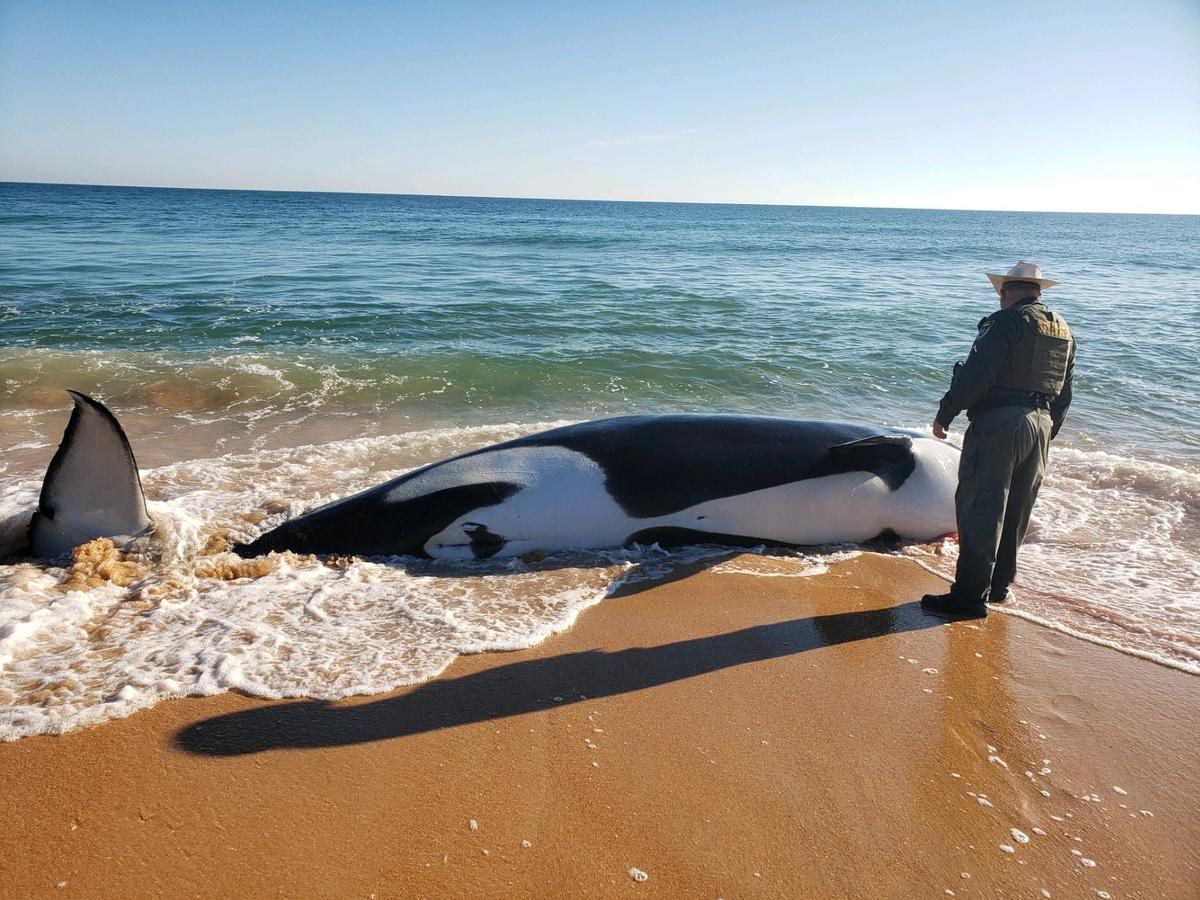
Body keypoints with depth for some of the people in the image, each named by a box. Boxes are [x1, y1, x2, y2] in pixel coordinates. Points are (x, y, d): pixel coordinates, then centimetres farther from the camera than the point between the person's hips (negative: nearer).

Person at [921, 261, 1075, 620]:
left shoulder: (1007, 321, -9)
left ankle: (970, 596, -4)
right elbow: (1064, 393, 20)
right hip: (1040, 425, 8)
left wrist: (945, 414, -8)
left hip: (999, 423, -8)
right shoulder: (1063, 329, 16)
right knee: (1015, 511, 16)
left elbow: (975, 375, -17)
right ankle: (998, 583, 27)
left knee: (980, 509, -5)